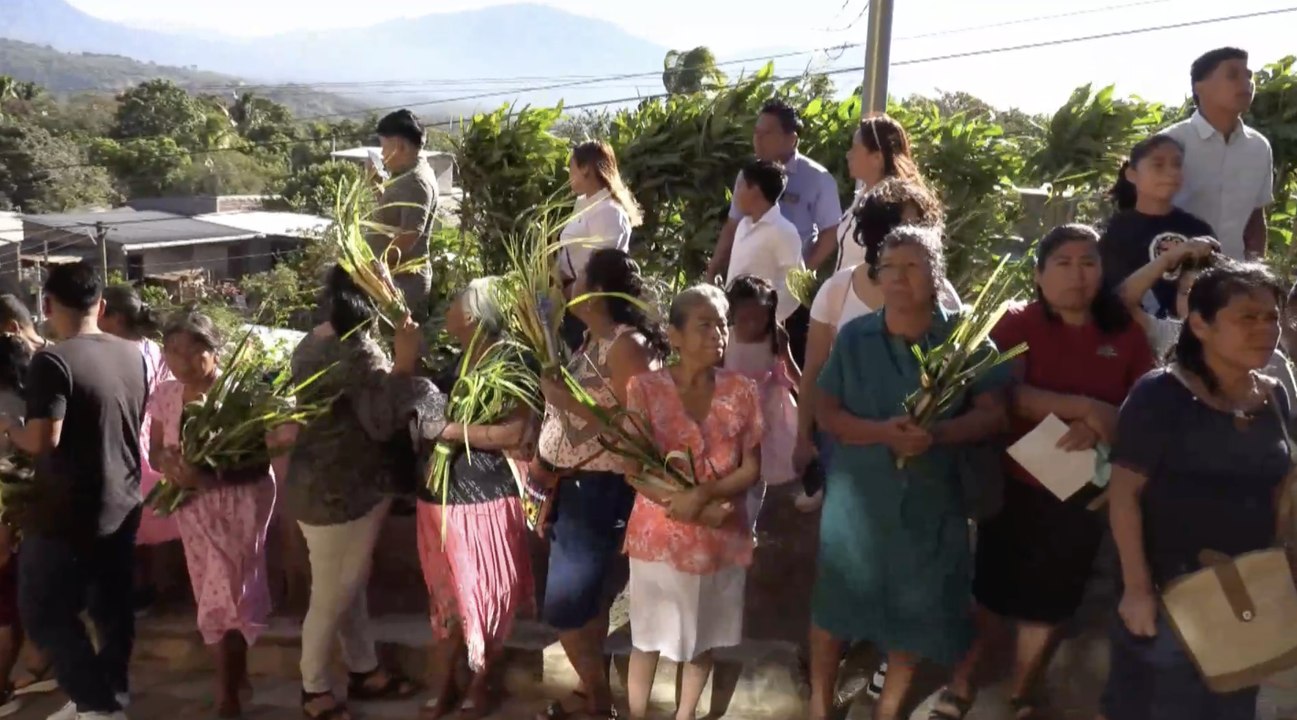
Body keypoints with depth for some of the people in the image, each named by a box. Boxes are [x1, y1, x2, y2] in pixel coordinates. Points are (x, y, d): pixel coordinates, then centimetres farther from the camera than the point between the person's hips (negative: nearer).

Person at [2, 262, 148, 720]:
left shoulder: (53, 361, -20)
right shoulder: (132, 355, 3)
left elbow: (42, 440, -24)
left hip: (68, 514, -7)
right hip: (122, 506, 7)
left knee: (45, 613, 7)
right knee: (112, 606, 17)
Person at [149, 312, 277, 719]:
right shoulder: (165, 396, -2)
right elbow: (155, 452, 6)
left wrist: (208, 475, -32)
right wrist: (167, 462, -18)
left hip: (239, 501, -5)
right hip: (194, 504, 5)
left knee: (227, 593, -2)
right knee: (213, 592, 14)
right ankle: (234, 673, 32)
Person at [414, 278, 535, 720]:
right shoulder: (454, 364, 10)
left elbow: (517, 432, -24)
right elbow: (426, 408, 19)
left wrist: (448, 430, -22)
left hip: (485, 501, -7)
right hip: (439, 497, 7)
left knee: (483, 595, 7)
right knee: (445, 595, 15)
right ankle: (447, 684, 29)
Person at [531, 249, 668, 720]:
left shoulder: (627, 344, -18)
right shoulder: (594, 341, 10)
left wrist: (569, 401, -22)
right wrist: (544, 460, 4)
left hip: (598, 490, -8)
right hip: (572, 486, 8)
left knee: (566, 606, 1)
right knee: (585, 600, 17)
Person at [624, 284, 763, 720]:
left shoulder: (742, 391, -3)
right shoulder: (645, 388, -9)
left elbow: (751, 470, -6)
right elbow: (633, 469, -12)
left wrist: (702, 495, -21)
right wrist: (678, 501, -21)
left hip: (721, 538, 3)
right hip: (659, 535, -2)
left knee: (704, 637, 16)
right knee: (649, 637, 11)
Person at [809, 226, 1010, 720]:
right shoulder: (854, 336, -3)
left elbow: (992, 413, -7)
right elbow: (826, 412, -3)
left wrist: (938, 433, -26)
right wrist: (883, 432, -21)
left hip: (931, 501, 0)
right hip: (857, 497, 0)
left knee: (916, 612, 14)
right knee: (836, 602, 12)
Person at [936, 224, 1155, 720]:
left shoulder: (1126, 335, -1)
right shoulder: (1018, 323, -9)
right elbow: (1007, 396, -22)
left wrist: (1103, 426, -24)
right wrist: (1085, 408, -31)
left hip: (1085, 492, 3)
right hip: (1016, 484, -3)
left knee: (1052, 597, 17)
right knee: (992, 588, 10)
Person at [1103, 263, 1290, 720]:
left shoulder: (1274, 399, 3)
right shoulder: (1161, 395, -16)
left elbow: (1276, 490, 13)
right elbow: (1124, 492, -17)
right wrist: (1136, 586, -19)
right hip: (1168, 590, -6)